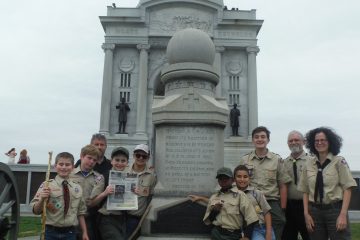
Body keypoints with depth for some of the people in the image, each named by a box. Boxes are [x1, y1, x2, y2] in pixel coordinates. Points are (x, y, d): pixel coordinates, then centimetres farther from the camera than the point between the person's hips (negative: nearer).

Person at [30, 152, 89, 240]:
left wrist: (84, 232, 10)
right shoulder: (47, 186, -6)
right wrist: (42, 199, -26)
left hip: (70, 232, 3)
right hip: (51, 232, -3)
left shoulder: (78, 188, 5)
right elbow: (36, 211, -8)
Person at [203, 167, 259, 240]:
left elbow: (250, 218, -8)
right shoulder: (213, 197, 9)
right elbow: (207, 221, 12)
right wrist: (214, 211, -5)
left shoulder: (239, 195, -3)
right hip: (216, 234, 4)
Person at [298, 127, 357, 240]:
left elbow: (347, 189, -7)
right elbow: (305, 191, 7)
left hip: (335, 209, -3)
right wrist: (306, 213, -1)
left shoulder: (339, 161, -4)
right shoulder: (308, 165, 6)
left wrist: (343, 214, -13)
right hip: (315, 211, 3)